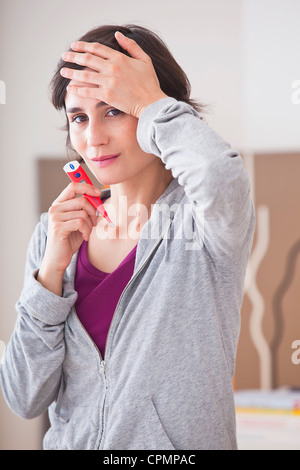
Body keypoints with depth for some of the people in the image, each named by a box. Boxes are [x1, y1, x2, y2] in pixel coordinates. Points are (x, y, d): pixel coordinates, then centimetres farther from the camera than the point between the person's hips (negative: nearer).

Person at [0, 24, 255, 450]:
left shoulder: (200, 216, -12)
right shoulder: (53, 232, 0)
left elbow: (220, 178, -37)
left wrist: (150, 102, -21)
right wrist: (53, 269, -15)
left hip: (185, 440, -3)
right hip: (70, 440, 3)